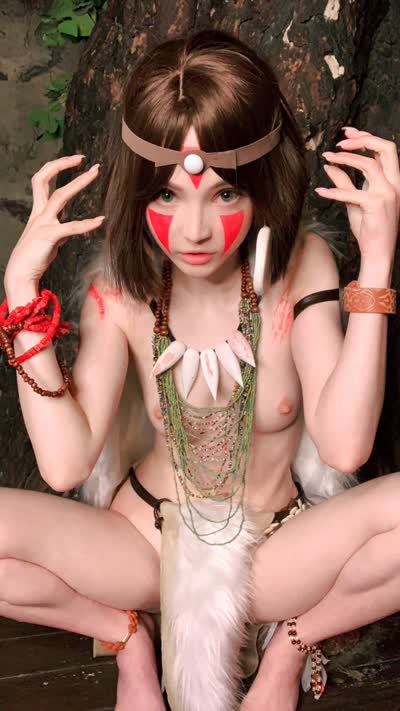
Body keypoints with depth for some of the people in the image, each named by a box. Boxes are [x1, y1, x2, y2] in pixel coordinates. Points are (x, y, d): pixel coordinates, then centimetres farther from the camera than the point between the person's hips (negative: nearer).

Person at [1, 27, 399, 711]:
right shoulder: (120, 291, -11)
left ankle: (292, 640, 0)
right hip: (146, 544, 1)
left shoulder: (300, 265, -14)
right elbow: (64, 465, -22)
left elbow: (344, 446, -27)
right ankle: (127, 635, 4)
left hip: (275, 553, 0)